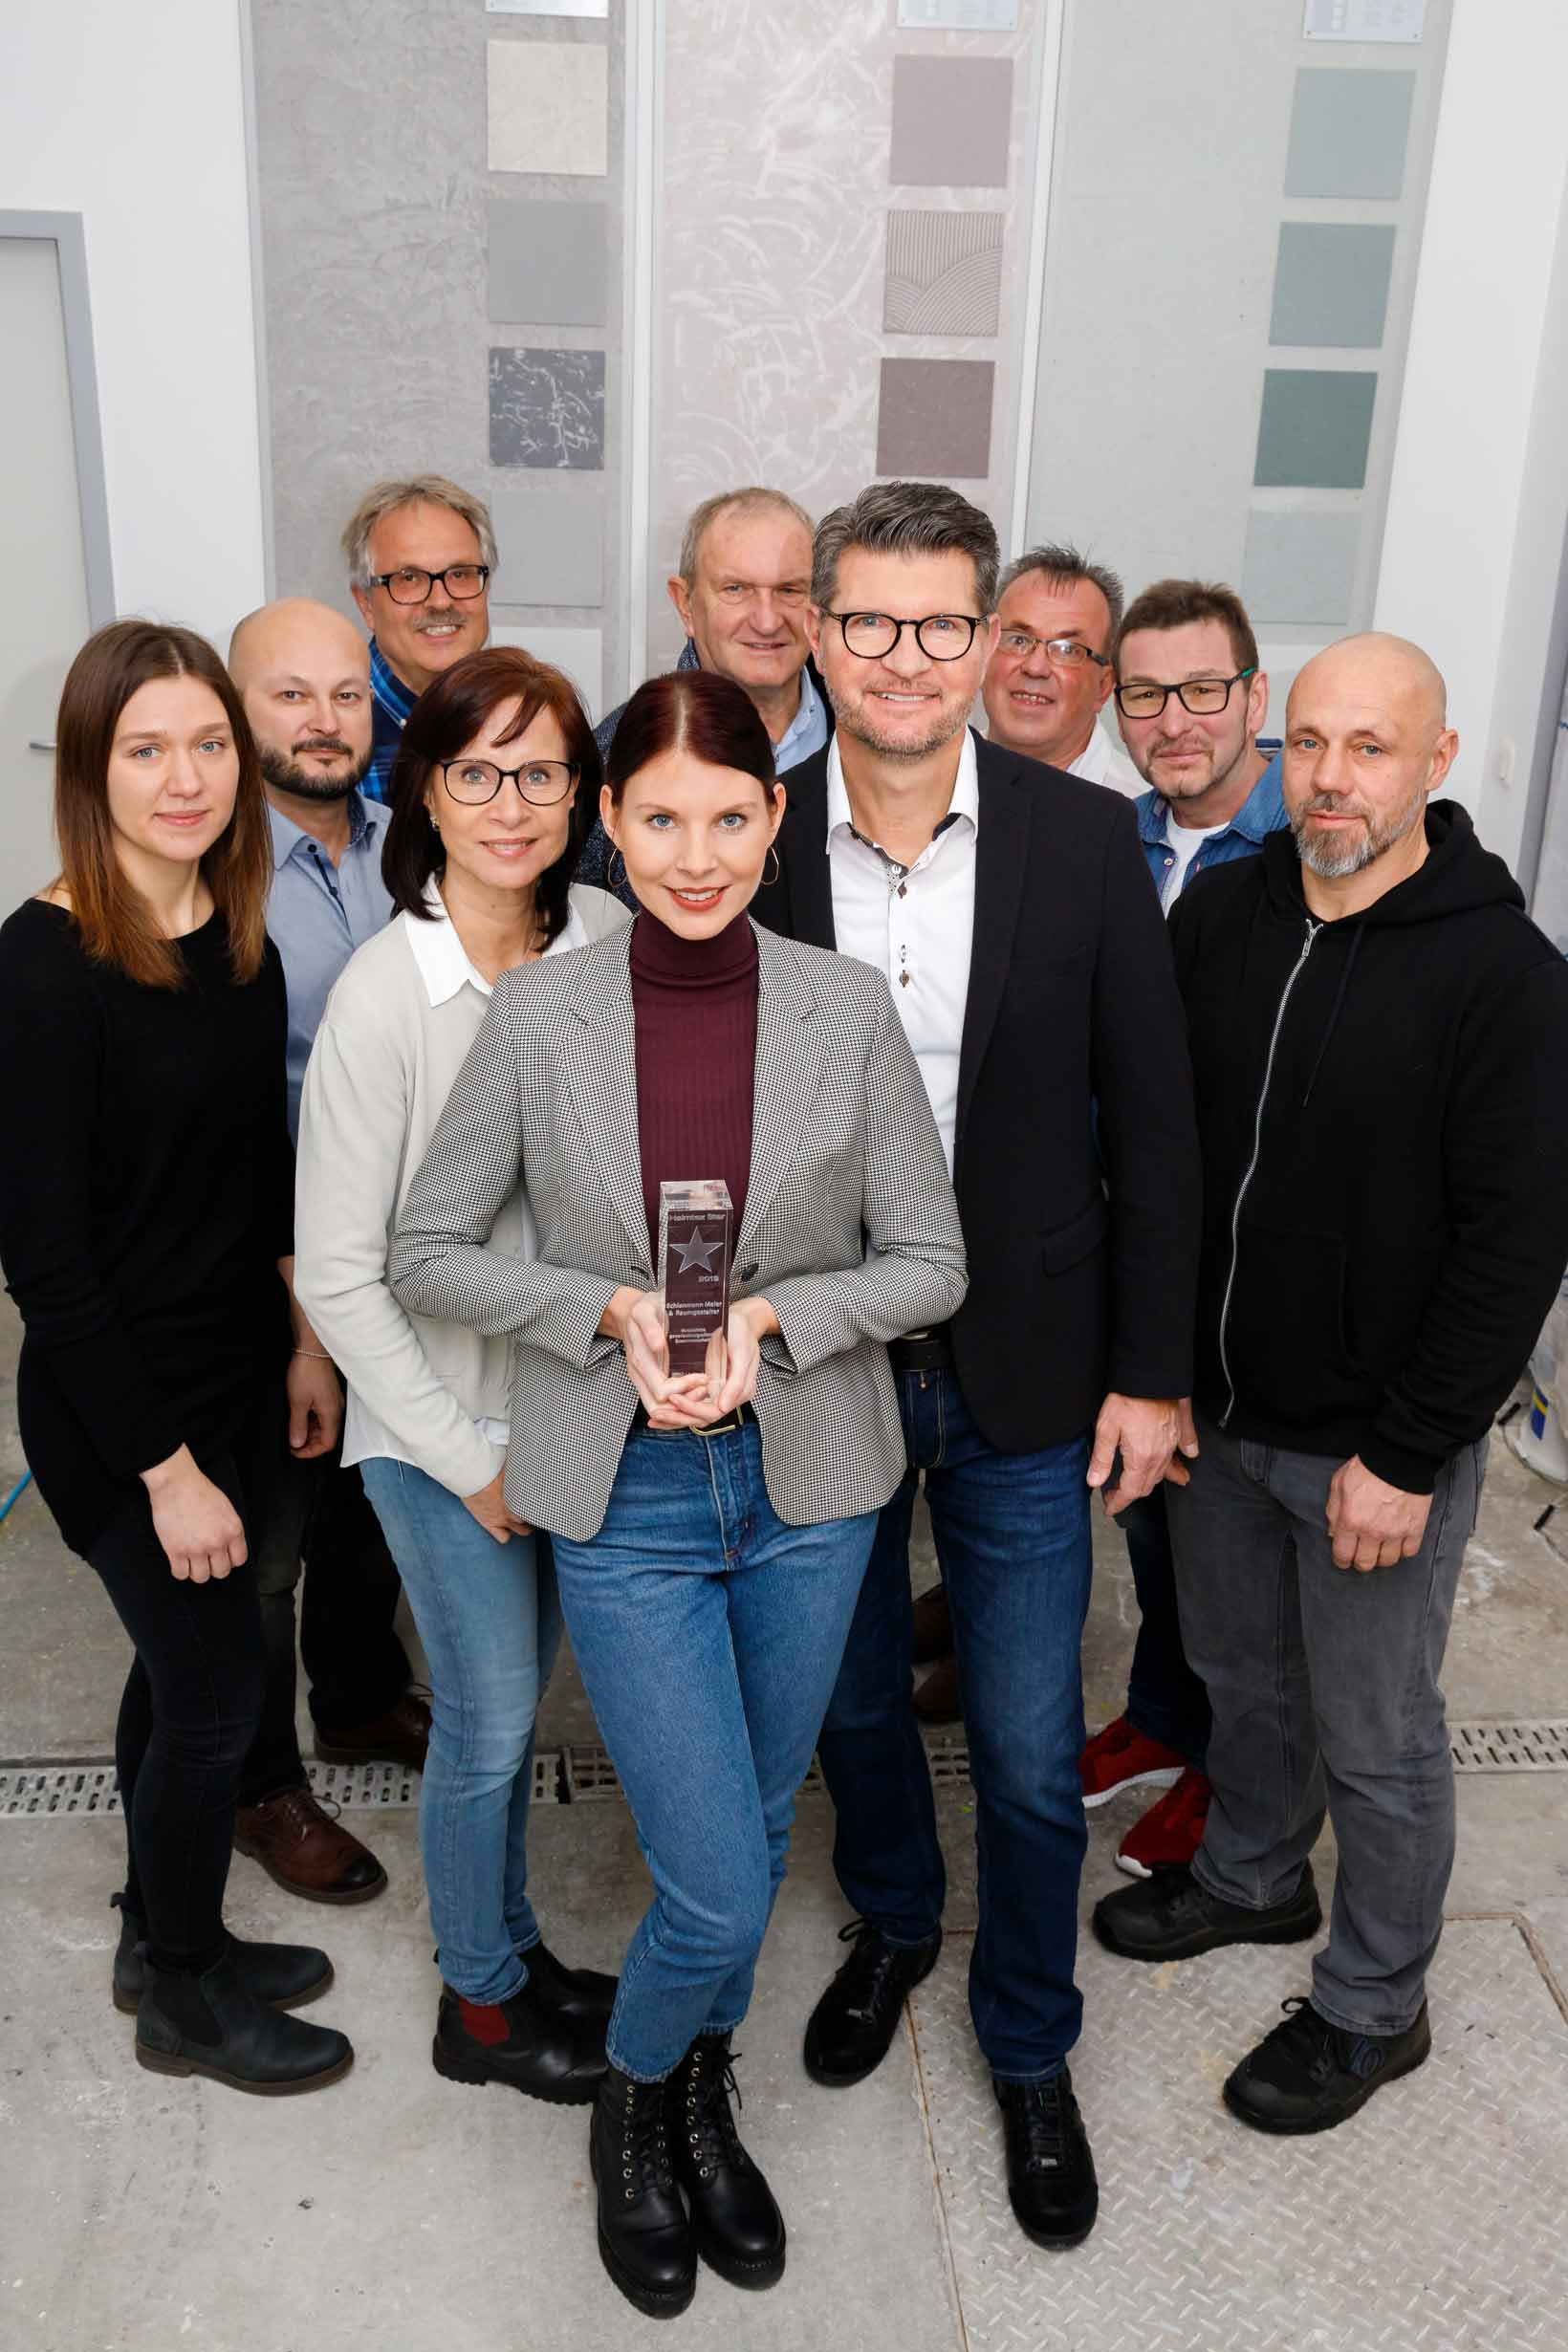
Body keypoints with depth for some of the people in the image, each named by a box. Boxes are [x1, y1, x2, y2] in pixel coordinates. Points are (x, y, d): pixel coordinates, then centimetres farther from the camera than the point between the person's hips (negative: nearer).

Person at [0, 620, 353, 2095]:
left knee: (180, 1666, 20)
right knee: (218, 1690, 6)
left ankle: (165, 1937, 42)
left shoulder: (238, 935, 1)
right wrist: (165, 1465, -19)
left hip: (229, 1370, 7)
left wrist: (302, 1338, 10)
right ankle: (183, 2003, 31)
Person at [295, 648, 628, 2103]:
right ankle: (478, 2003, 35)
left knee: (514, 1698, 21)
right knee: (491, 1720, 10)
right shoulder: (385, 994, -20)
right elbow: (336, 1270, -16)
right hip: (438, 1421, -4)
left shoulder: (611, 945, -8)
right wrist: (467, 1457, -12)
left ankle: (513, 1949, 44)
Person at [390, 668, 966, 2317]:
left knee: (758, 1828, 19)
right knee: (715, 1887, 0)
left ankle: (705, 2099, 49)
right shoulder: (539, 1015, -8)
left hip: (807, 1486, 2)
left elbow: (931, 1261, -1)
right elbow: (429, 1252, -2)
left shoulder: (846, 1008, -6)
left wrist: (771, 1318, -18)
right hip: (624, 1499, -2)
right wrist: (613, 1313, -17)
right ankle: (632, 2107, 35)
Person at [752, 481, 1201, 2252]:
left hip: (1024, 1375, -1)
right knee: (853, 1701, 22)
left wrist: (1149, 1371, -4)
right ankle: (891, 1924, 52)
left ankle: (1028, 2050, 38)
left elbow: (1150, 1119, -4)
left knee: (1031, 1756, 11)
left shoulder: (1085, 840, -8)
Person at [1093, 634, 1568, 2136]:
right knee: (1240, 1672, 25)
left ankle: (1374, 2009, 35)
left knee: (1375, 1741, 12)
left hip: (1376, 1445, -5)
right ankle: (1252, 1879, 51)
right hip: (1215, 1409, 5)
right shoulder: (1219, 913, -1)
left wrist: (1407, 1456, -16)